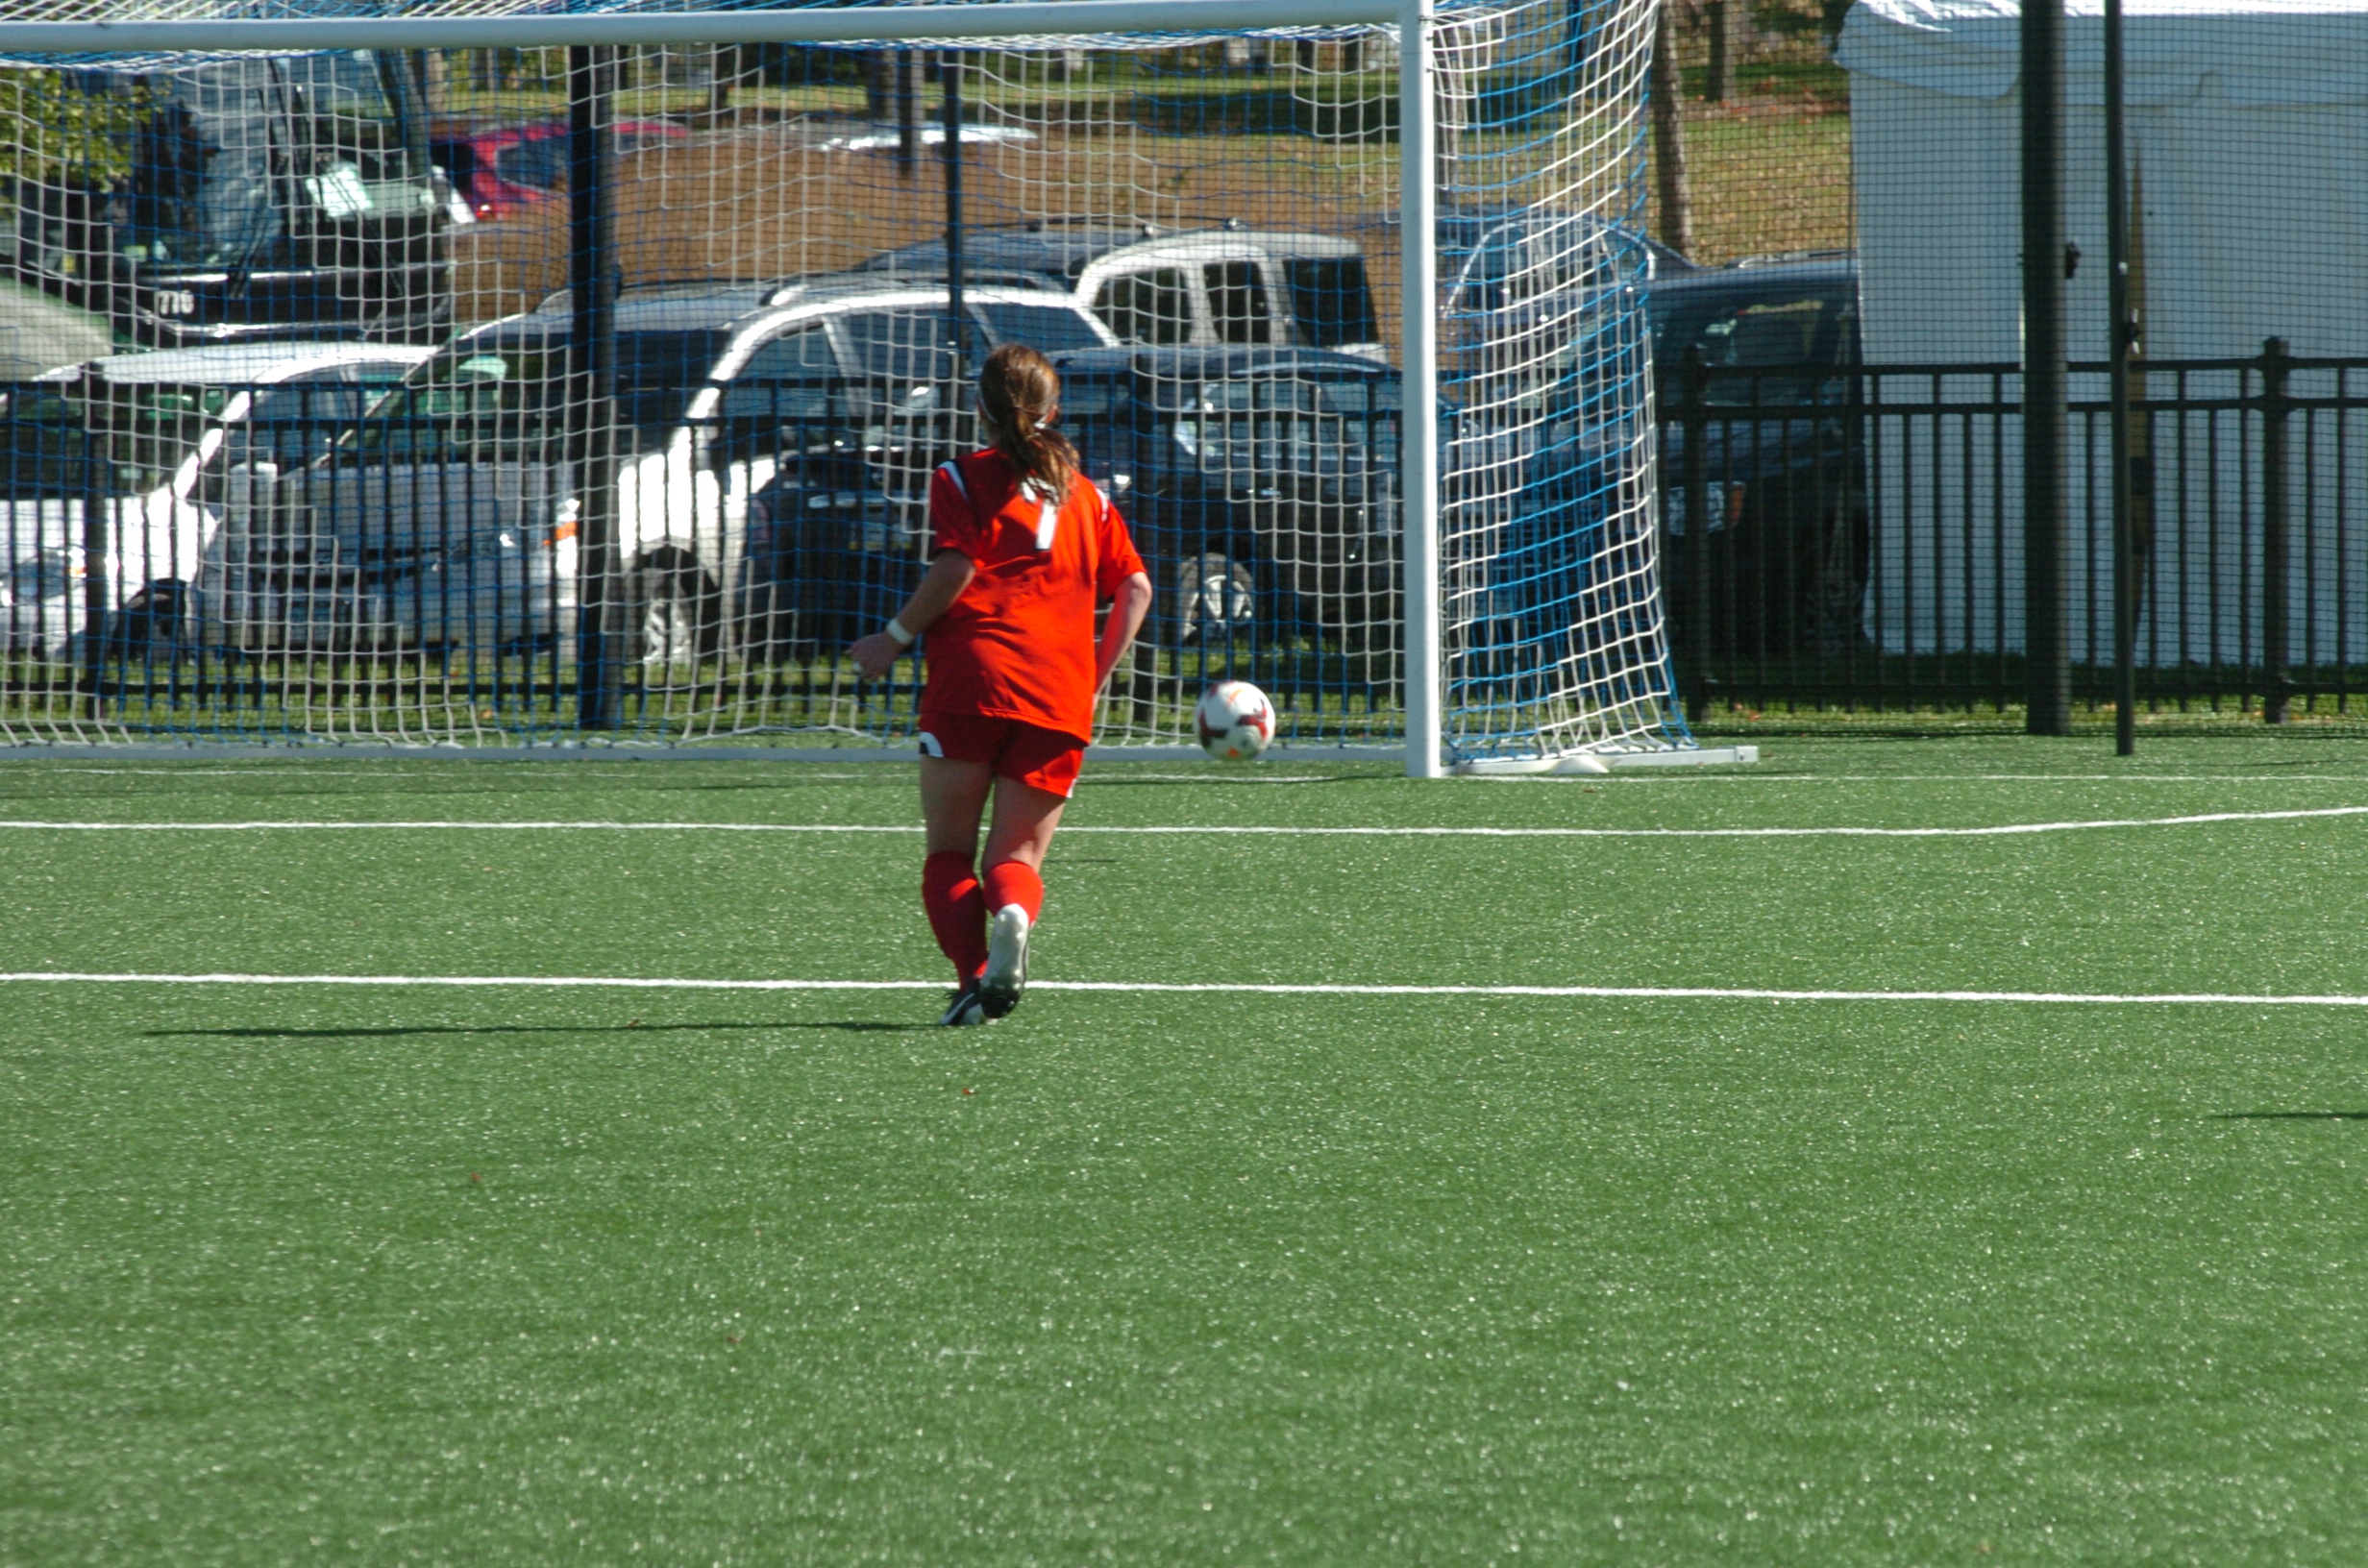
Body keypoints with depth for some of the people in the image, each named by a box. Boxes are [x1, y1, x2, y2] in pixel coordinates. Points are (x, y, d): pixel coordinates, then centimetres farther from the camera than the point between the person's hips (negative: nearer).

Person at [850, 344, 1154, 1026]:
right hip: (1061, 701, 3)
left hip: (973, 675, -3)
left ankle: (973, 969, -19)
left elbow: (956, 568, -8)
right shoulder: (1085, 495, 20)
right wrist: (1096, 677, 19)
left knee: (949, 852, 6)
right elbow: (1135, 587, 14)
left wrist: (895, 638, 1)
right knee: (1017, 858, 7)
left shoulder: (961, 480, 7)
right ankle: (1013, 912, -29)